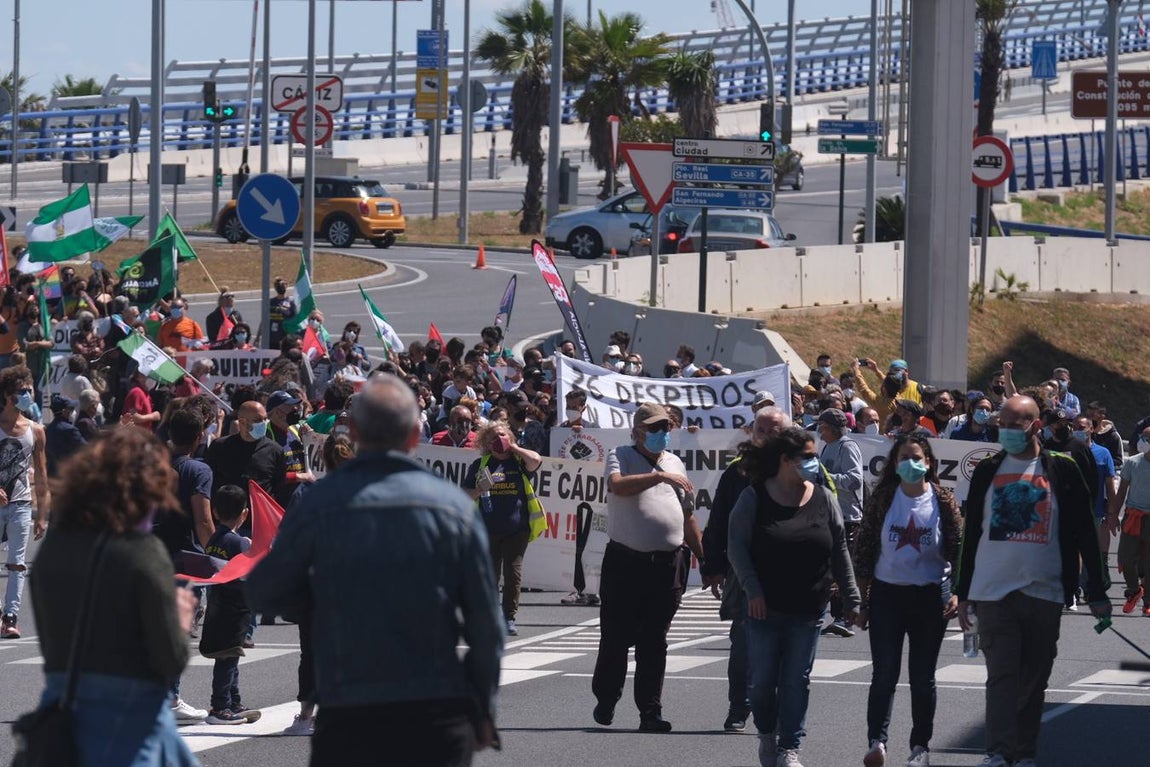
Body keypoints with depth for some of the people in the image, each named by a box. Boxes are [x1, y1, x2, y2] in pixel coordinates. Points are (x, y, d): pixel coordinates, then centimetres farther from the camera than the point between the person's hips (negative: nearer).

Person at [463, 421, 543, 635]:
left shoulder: (519, 460, 8)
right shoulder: (480, 465, 10)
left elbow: (535, 461, -15)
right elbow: (465, 495, 13)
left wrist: (514, 447, -1)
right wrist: (479, 490, -9)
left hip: (517, 529, -1)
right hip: (489, 529, 1)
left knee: (513, 573, -6)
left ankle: (509, 618, 1)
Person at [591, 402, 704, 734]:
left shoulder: (675, 463, 18)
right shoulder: (621, 456, 3)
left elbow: (687, 517, 23)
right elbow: (618, 485, -21)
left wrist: (704, 557, 21)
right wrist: (660, 476, -22)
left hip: (668, 565, 3)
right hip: (625, 561, -3)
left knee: (654, 642, 2)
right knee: (615, 637, 3)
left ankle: (650, 712, 3)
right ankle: (605, 701, 21)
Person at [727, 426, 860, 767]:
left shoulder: (823, 500, 4)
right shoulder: (754, 498, -3)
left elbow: (840, 553, 7)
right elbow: (737, 546, -5)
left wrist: (851, 598, 6)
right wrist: (752, 589, -14)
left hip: (808, 611, 1)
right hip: (765, 608, -1)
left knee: (797, 681, 2)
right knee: (763, 680, 5)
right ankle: (766, 736, 26)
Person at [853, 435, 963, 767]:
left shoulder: (942, 501, 1)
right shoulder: (883, 499, 2)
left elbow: (958, 549, 3)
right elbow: (864, 549, 4)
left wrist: (957, 593, -8)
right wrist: (862, 601, 1)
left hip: (929, 596, 0)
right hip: (887, 594, 0)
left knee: (923, 677, 7)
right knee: (884, 673, -6)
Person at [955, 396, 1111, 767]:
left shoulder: (1062, 471, 3)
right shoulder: (987, 471, 8)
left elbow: (1085, 534, 4)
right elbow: (971, 534, 13)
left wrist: (1097, 593, 1)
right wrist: (963, 593, 11)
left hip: (1044, 593, 0)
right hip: (993, 592, 0)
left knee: (1034, 679, 6)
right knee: (1001, 674, -9)